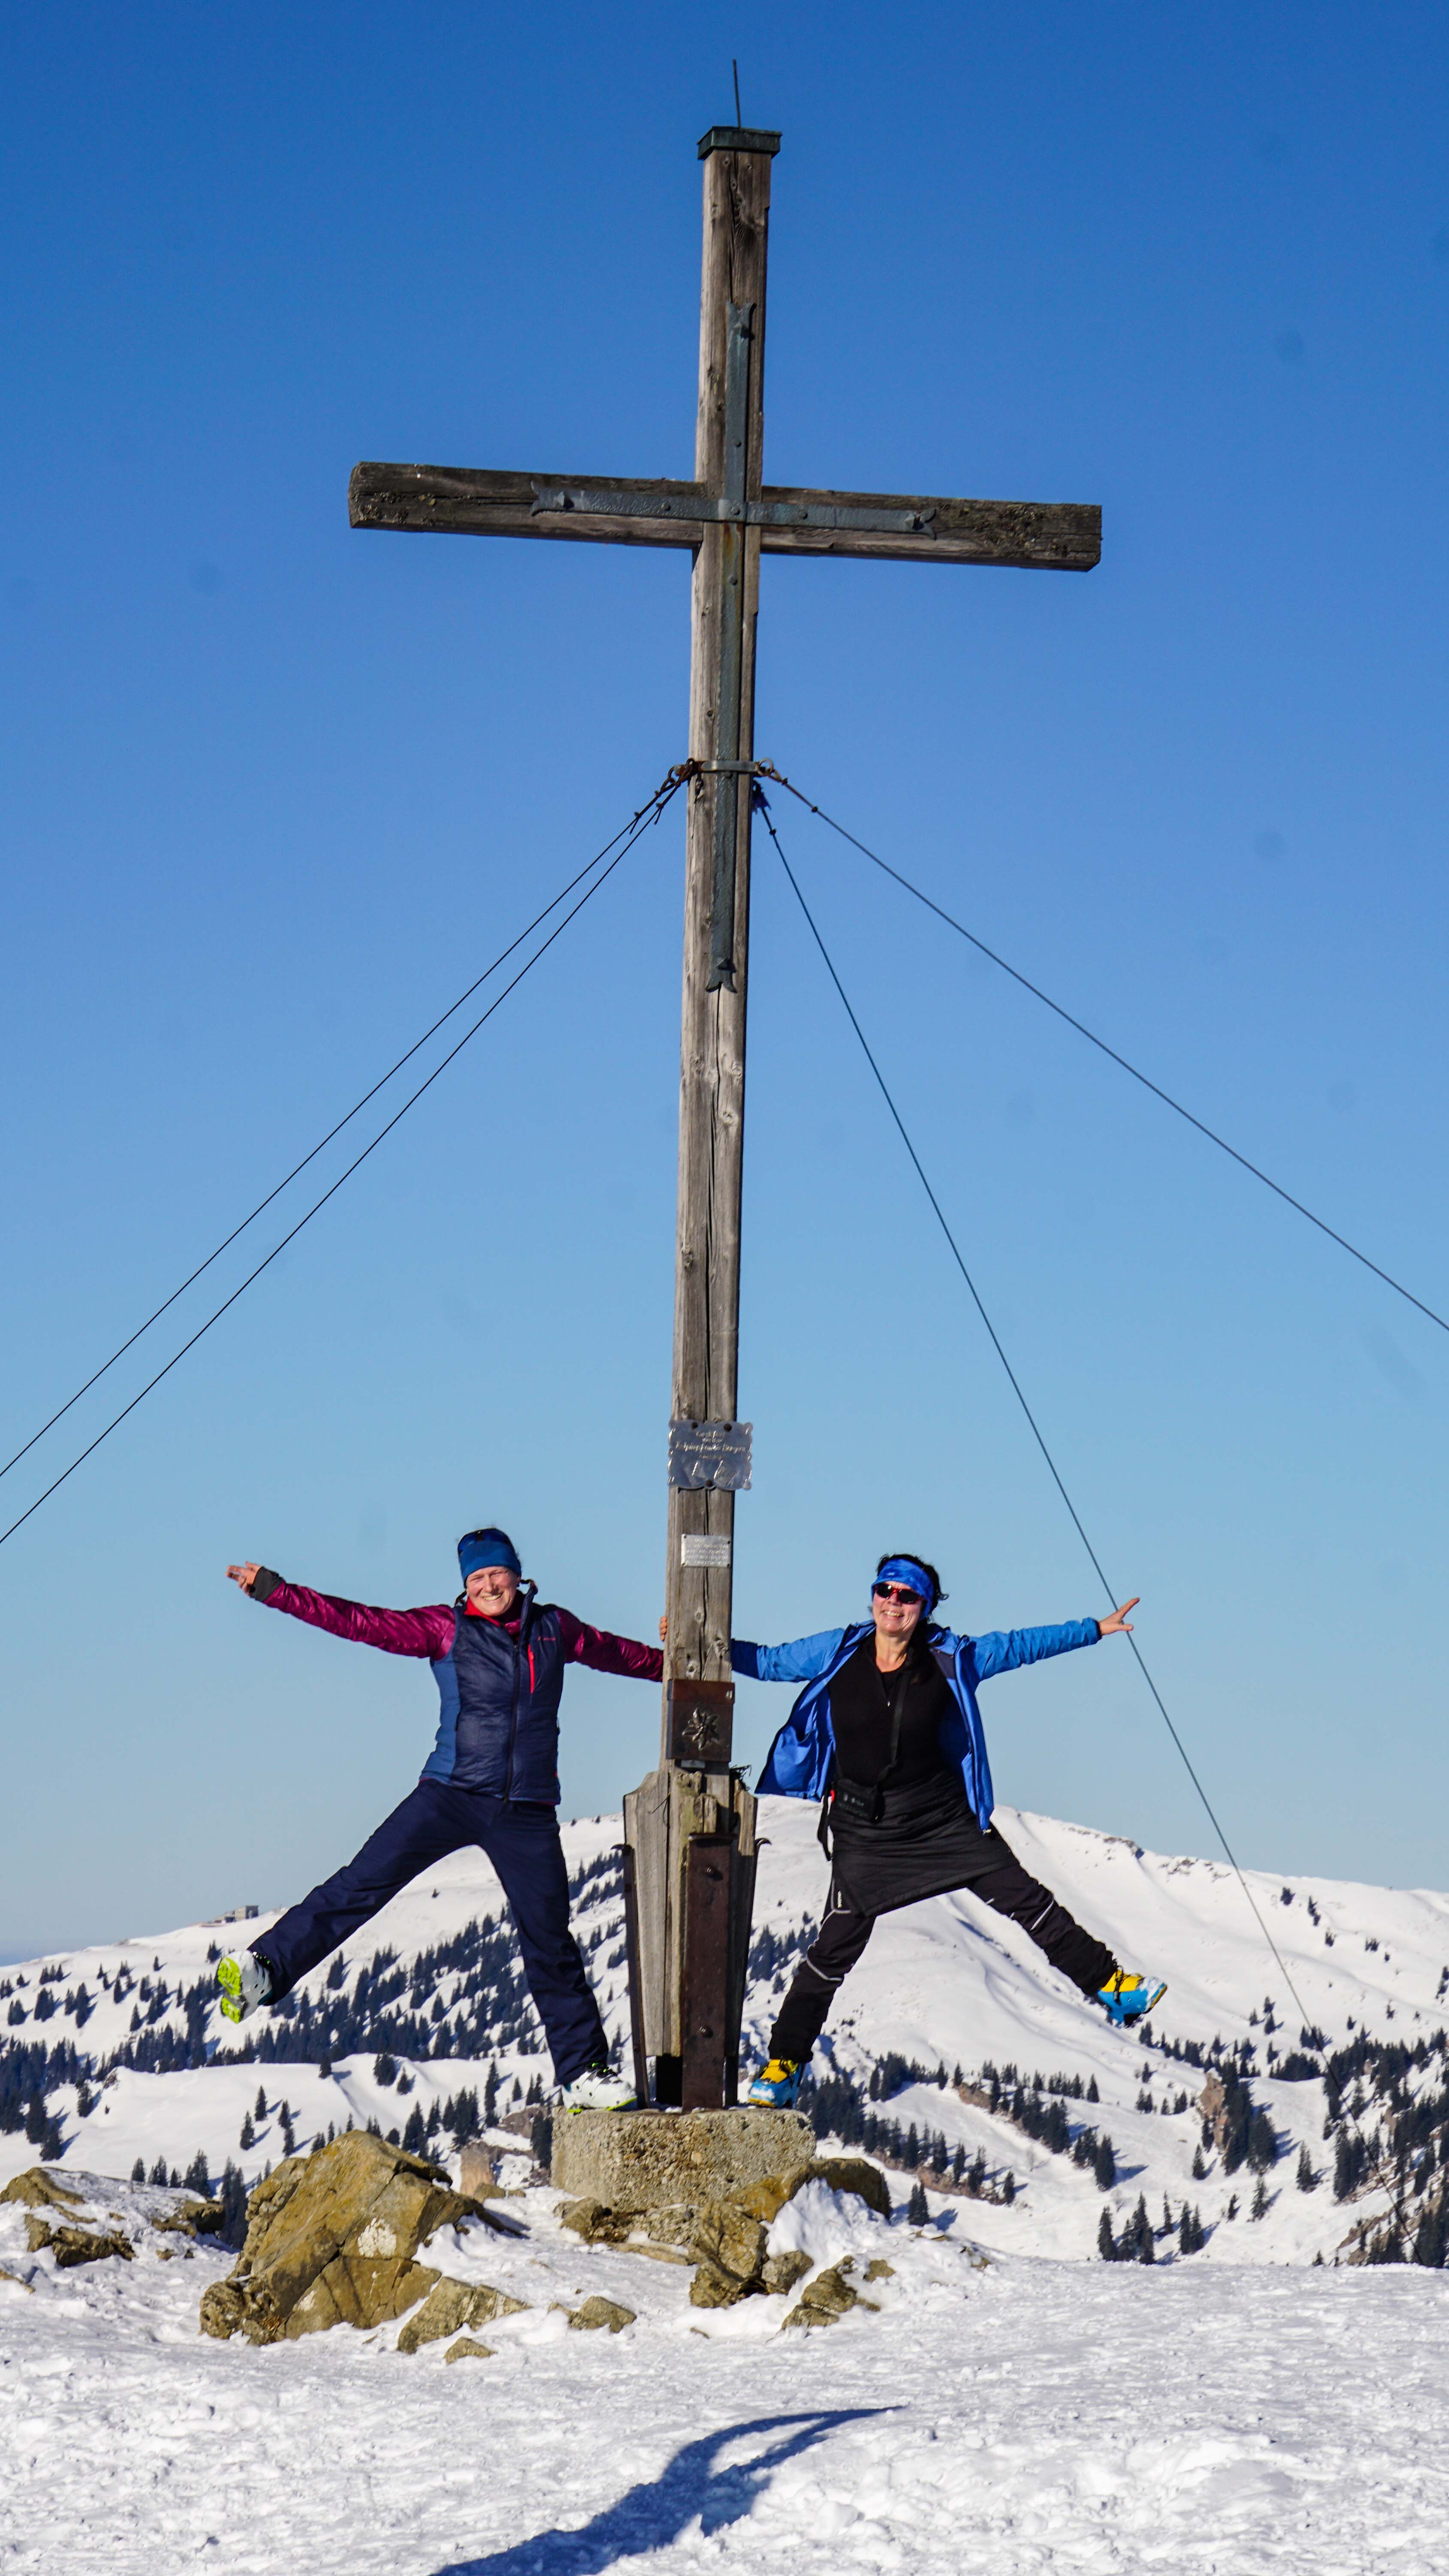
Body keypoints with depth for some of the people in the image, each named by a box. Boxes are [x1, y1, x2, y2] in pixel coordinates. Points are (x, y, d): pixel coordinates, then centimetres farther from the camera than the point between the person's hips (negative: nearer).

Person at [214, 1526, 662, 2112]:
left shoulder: (554, 1630, 10)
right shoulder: (446, 1629, 2)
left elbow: (613, 1652, 28)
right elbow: (362, 1622, -2)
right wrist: (274, 1591, -7)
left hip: (526, 1814, 2)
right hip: (451, 1794, -2)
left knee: (550, 1943, 3)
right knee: (363, 1882, -17)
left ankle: (583, 2074, 11)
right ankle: (265, 1968, -19)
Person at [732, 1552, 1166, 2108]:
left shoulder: (949, 1661, -6)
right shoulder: (836, 1654, -6)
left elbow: (1020, 1646, 5)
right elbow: (768, 1662, 5)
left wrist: (1096, 1629, 8)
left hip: (943, 1818, 1)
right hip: (867, 1829, -1)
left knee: (1024, 1900, 1)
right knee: (837, 1947, -2)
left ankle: (1108, 1984, 15)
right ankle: (785, 2062, 9)